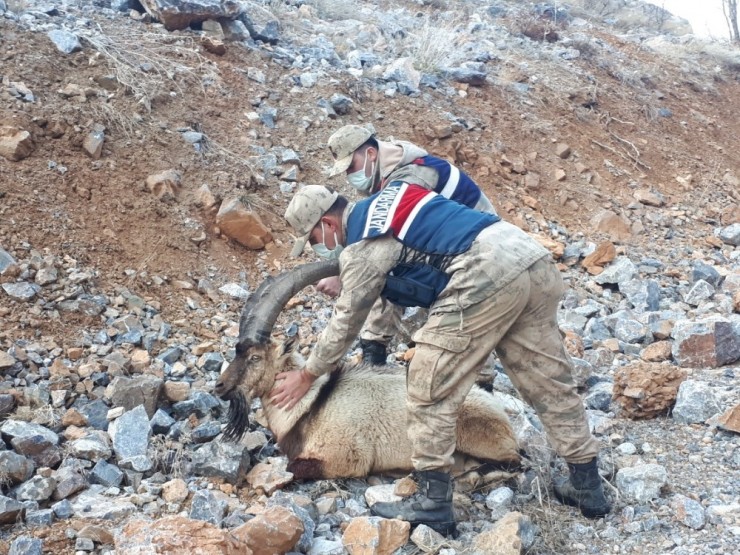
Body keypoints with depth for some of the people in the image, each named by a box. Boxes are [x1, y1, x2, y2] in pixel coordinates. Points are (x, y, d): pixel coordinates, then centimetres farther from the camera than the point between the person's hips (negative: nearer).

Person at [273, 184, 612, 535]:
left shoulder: (361, 245, 1)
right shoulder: (381, 205, 26)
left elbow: (346, 321, 10)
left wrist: (306, 375, 23)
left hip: (487, 277, -9)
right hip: (532, 258, 10)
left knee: (431, 386, 2)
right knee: (549, 380, 17)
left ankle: (433, 501, 6)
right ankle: (587, 485, 27)